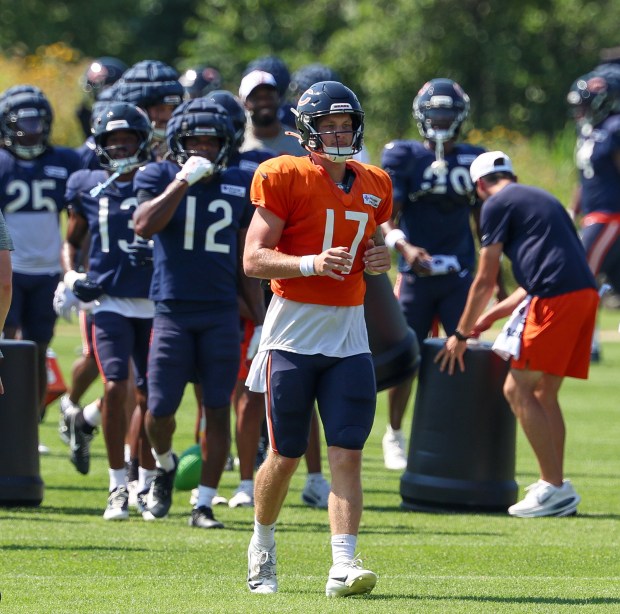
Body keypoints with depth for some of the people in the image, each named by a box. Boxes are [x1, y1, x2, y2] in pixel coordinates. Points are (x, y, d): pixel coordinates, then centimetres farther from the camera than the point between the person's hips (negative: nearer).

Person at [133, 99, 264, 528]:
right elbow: (144, 226, -19)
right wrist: (184, 181, -20)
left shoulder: (239, 187, 9)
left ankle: (204, 505, 6)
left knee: (218, 409, -1)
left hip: (221, 315, 2)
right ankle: (165, 466, 31)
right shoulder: (160, 178, 1)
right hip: (173, 311, -2)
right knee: (160, 410, -2)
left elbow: (244, 264, 14)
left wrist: (261, 320, 11)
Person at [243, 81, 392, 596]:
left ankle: (344, 566, -13)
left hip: (349, 333, 4)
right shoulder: (285, 178, -7)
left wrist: (382, 258, 4)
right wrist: (312, 263, -25)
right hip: (294, 329, -4)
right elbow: (254, 259, -11)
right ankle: (262, 545, 29)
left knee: (348, 454, -8)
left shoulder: (373, 186, 12)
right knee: (287, 454, 3)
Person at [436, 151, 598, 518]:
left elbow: (485, 281, 6)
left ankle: (554, 485, -9)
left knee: (518, 389, -3)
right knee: (544, 393, 14)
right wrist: (493, 315, 41)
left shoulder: (498, 205, 4)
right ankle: (556, 488, 12)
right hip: (586, 292, 8)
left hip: (555, 297, -8)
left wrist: (461, 334, 16)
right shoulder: (541, 199, 29)